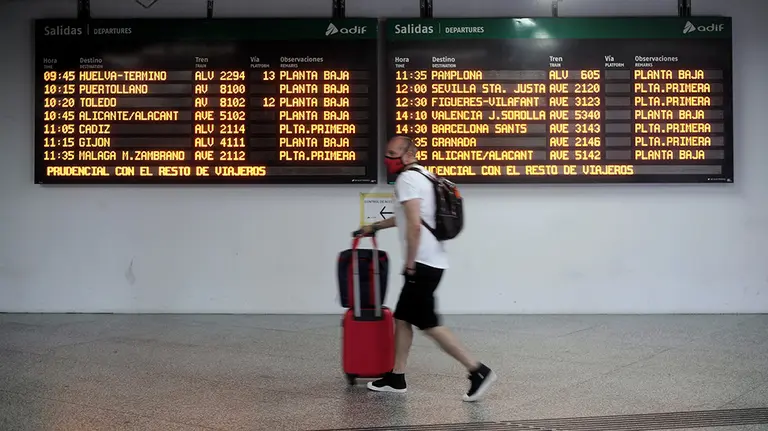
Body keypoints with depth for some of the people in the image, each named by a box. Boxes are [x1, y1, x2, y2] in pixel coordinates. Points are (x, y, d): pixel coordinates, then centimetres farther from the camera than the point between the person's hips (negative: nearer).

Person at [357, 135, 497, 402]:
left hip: (423, 263, -10)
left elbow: (414, 225, -22)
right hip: (431, 262, 10)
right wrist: (376, 227, 49)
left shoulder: (407, 178, -11)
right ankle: (396, 378, 18)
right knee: (402, 318, 13)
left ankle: (478, 371, -6)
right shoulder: (422, 175, 21)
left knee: (429, 324, -8)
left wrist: (410, 264, -16)